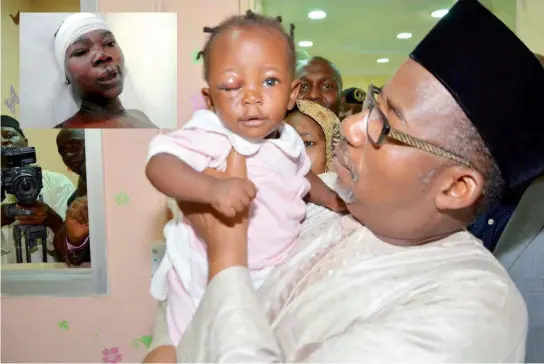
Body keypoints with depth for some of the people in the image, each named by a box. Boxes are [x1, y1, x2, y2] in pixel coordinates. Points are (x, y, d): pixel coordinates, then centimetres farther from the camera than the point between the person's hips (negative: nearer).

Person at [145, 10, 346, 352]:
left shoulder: (288, 140, -3)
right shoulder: (209, 138, -26)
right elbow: (159, 164, -40)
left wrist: (331, 197, 6)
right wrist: (212, 188, -52)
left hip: (275, 270, 7)